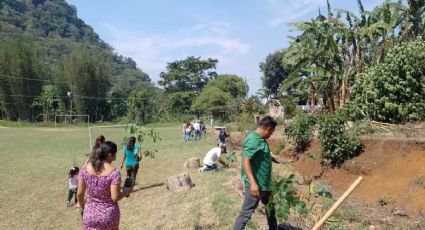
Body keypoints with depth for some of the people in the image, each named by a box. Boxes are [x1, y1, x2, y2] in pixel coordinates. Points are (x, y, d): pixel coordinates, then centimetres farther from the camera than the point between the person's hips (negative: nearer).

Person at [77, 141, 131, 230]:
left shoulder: (85, 169, -6)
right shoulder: (114, 172, -18)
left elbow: (79, 193, 0)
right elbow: (115, 197, -18)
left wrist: (82, 207, 17)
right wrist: (126, 191, 1)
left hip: (90, 215, 3)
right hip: (109, 215, -2)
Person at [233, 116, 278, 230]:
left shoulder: (260, 139, 8)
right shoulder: (253, 140, -23)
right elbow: (246, 161, -30)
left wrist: (271, 158, 32)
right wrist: (253, 183, -34)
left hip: (264, 183, 11)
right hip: (255, 184, -11)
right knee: (246, 213, -1)